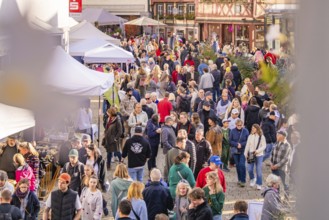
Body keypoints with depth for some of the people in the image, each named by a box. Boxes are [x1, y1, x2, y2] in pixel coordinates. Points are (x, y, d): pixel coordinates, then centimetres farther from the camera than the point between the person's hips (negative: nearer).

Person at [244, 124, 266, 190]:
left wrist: (257, 151, -16)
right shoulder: (250, 136, 4)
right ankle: (252, 179, 26)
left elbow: (264, 146, -4)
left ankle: (259, 184, 9)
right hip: (251, 155, 3)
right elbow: (247, 145, 9)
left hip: (259, 155, -3)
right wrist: (246, 154, 6)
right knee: (249, 169, -3)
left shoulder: (261, 137, -4)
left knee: (259, 170, -1)